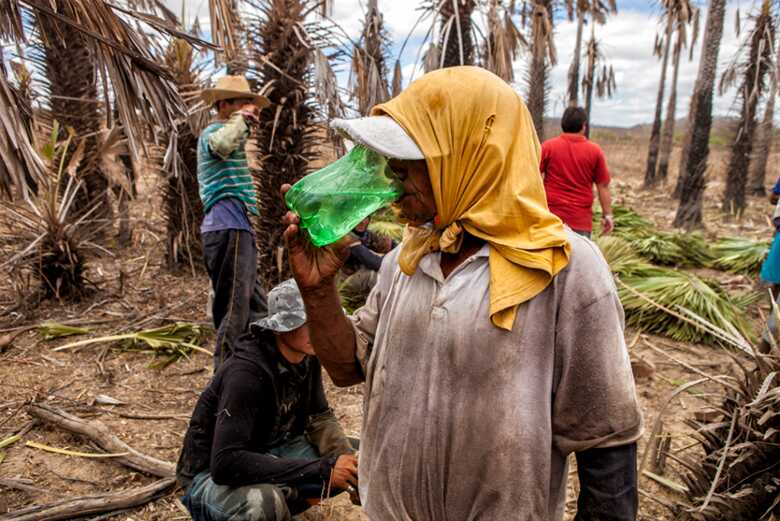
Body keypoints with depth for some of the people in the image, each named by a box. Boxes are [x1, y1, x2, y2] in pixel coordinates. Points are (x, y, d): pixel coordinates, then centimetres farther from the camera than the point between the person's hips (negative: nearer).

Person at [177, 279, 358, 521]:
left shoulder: (307, 355, -8)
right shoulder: (247, 372, -30)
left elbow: (319, 416, 3)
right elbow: (226, 464, -36)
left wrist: (345, 457, -18)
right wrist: (319, 470, -36)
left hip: (270, 453, 7)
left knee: (357, 462, -5)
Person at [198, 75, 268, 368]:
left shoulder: (227, 132, 28)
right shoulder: (214, 131, -4)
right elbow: (223, 144, -31)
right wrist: (243, 117, -17)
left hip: (236, 228, 11)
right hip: (228, 227, -11)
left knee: (254, 306, 16)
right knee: (233, 307, -11)